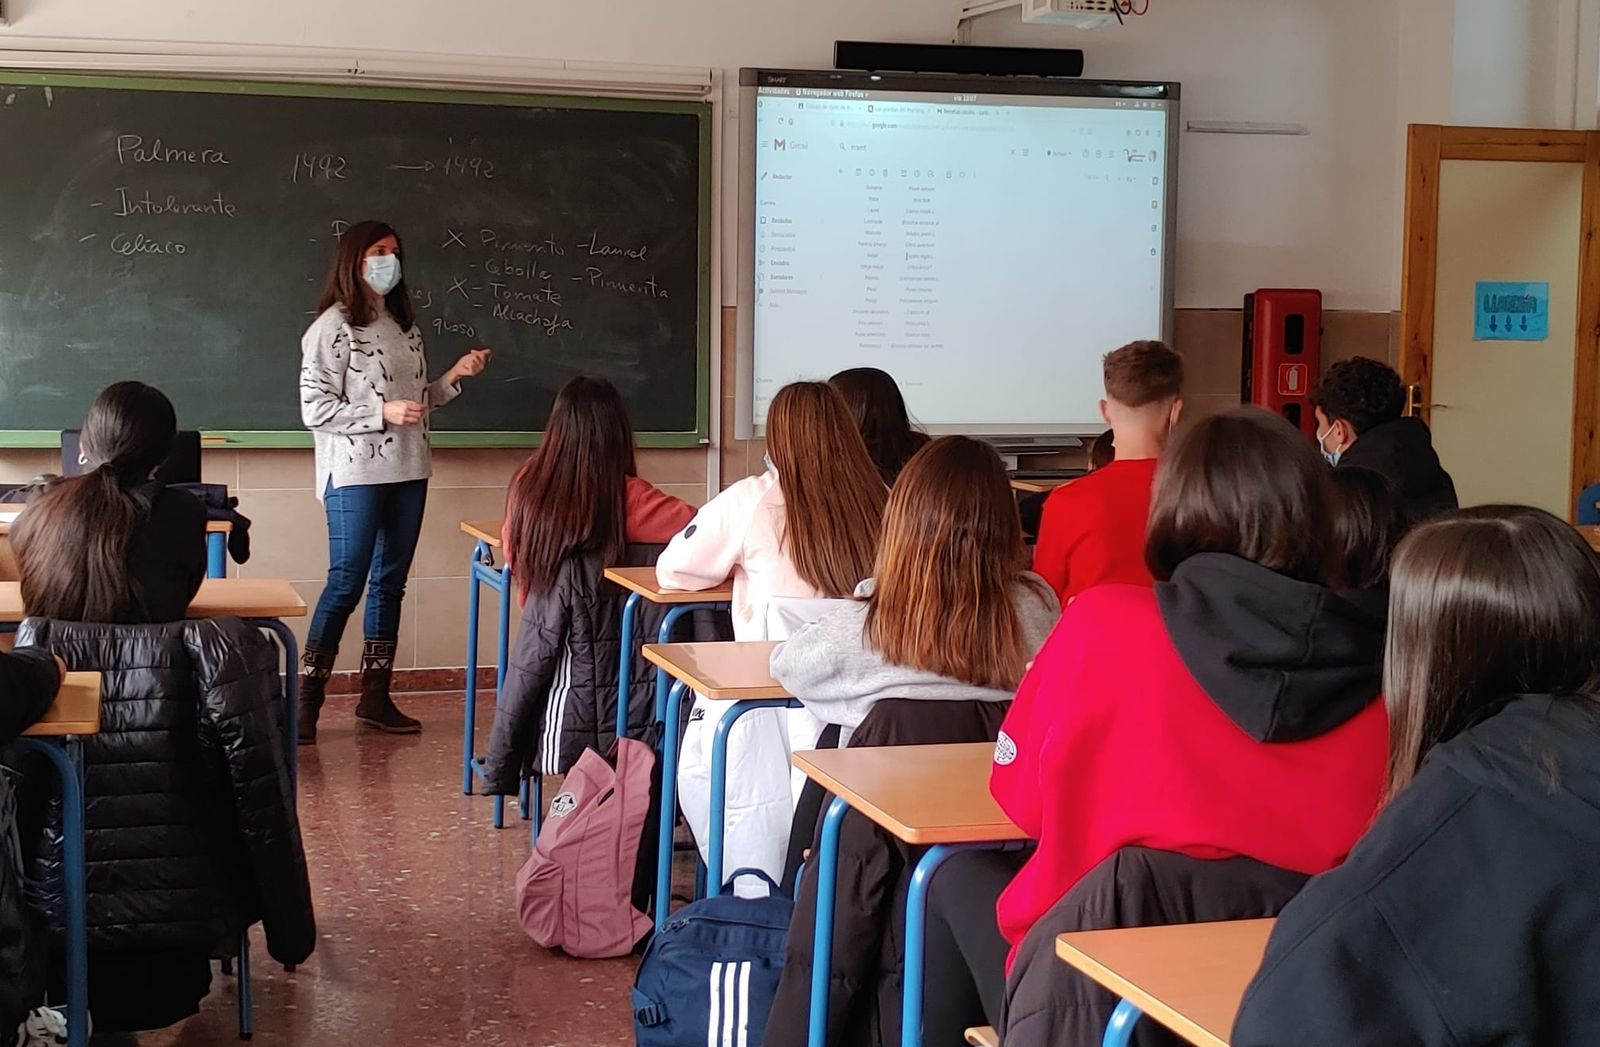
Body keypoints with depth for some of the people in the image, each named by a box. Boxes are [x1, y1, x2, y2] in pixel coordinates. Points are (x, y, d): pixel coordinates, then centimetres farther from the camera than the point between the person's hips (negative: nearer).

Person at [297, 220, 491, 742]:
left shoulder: (404, 326, 15)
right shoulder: (333, 327, -8)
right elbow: (315, 408, -13)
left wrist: (455, 376, 6)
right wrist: (384, 413, -19)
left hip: (408, 472, 7)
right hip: (355, 474, -7)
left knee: (390, 582, 10)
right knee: (346, 583, -8)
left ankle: (375, 697, 17)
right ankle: (307, 700, -1)